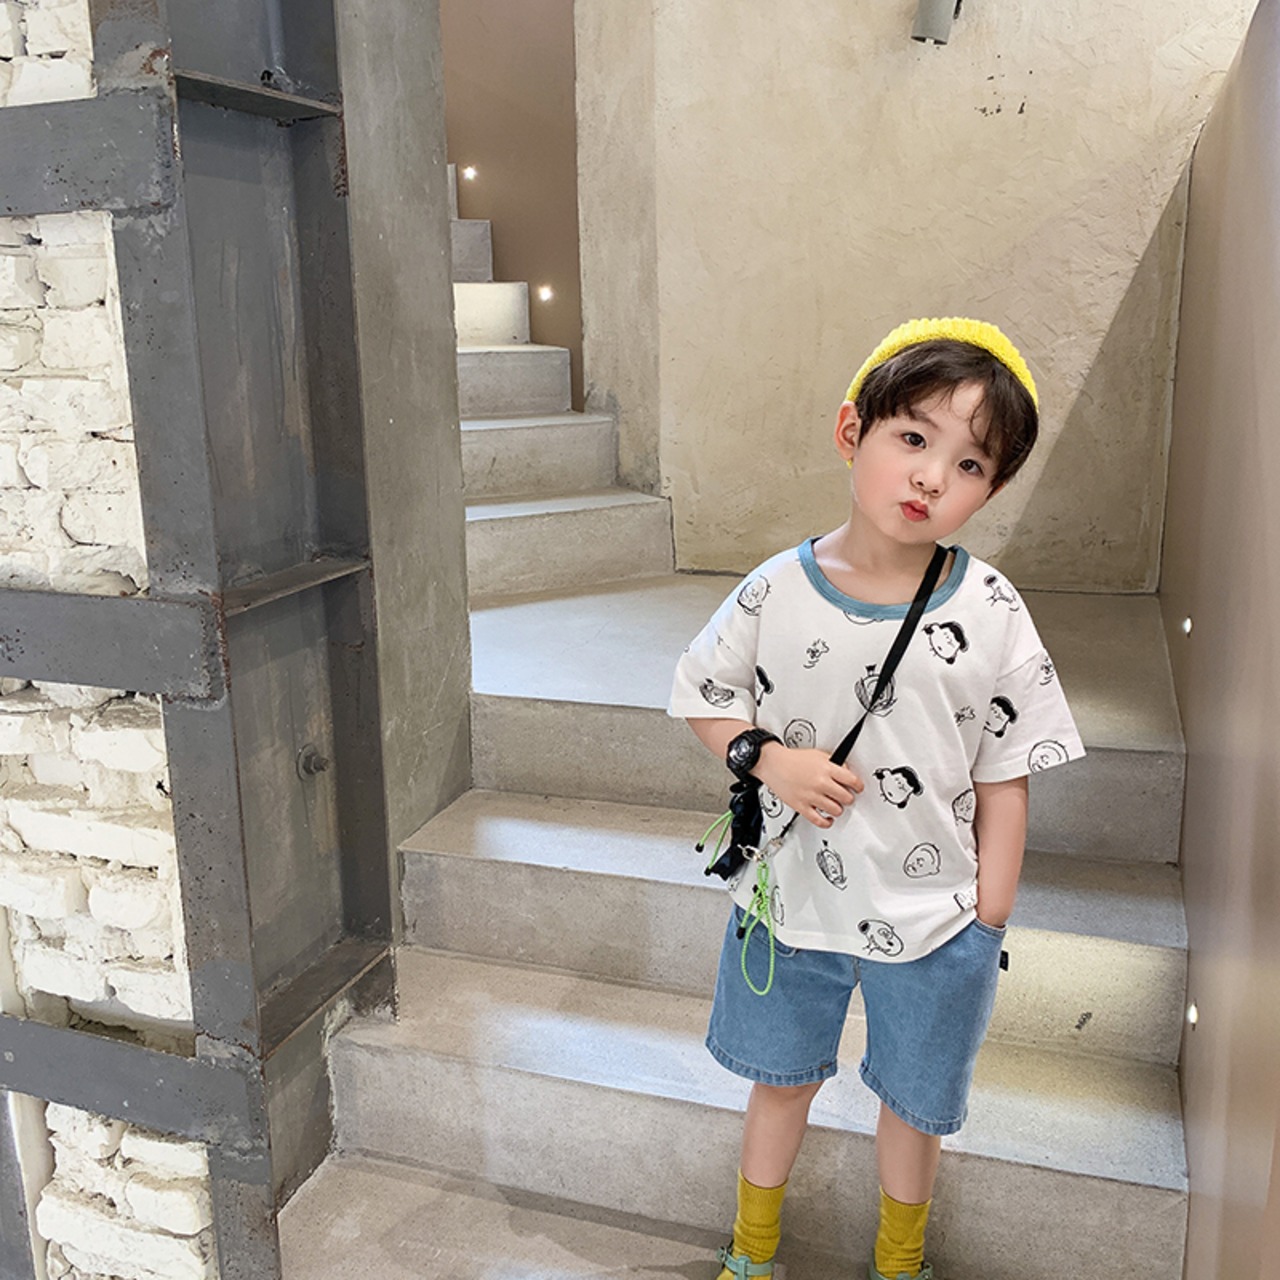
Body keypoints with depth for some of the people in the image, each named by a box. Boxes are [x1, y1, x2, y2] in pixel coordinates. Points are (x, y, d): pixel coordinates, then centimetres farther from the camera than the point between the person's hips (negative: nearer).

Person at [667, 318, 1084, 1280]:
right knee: (781, 1082, 22)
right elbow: (701, 694, 2)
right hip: (789, 902, 1)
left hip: (933, 921, 0)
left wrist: (987, 924, -5)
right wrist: (768, 759, -16)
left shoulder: (990, 613, -14)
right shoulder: (778, 590, -13)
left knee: (914, 1105, 20)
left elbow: (1004, 781, -7)